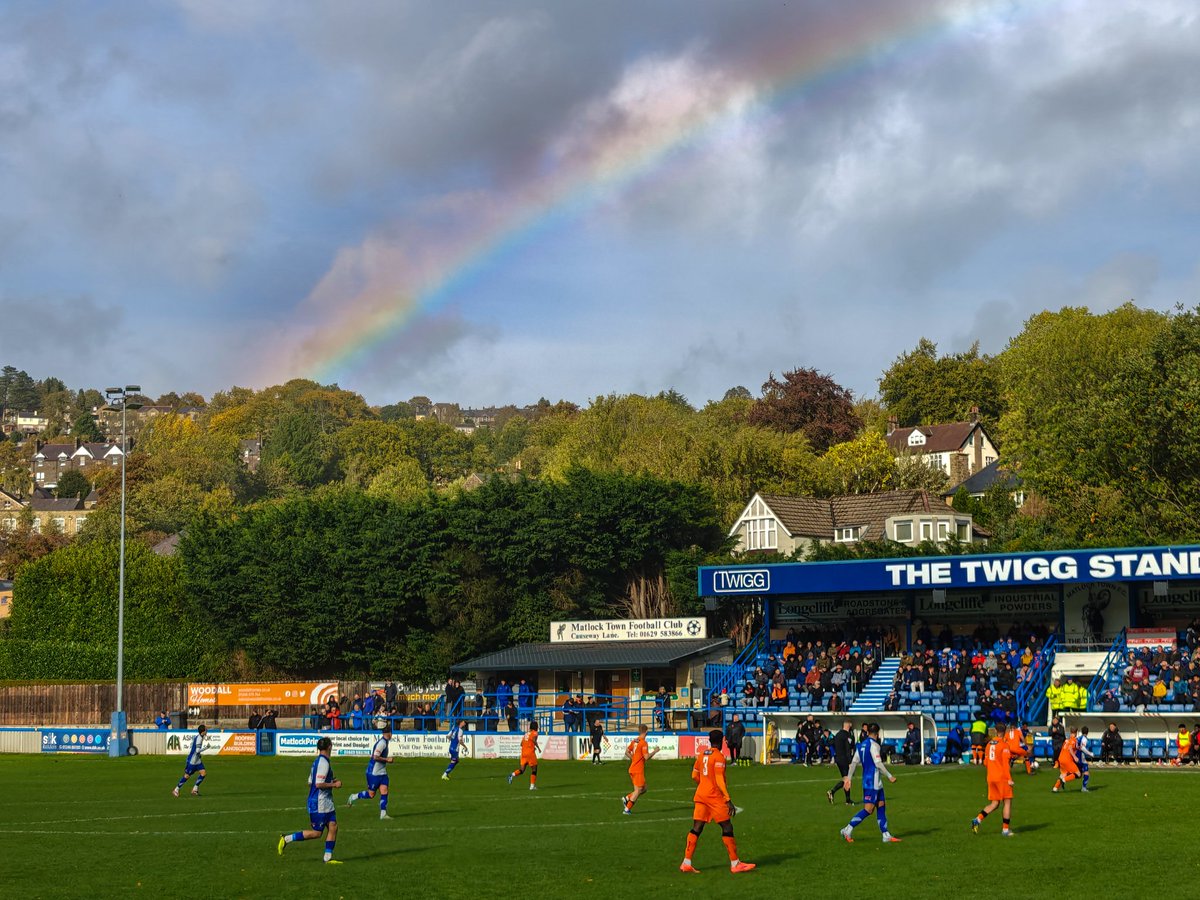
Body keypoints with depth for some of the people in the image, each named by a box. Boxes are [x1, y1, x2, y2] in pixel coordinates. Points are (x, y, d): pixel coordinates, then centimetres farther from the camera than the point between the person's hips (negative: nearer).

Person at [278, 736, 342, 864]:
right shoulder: (323, 763, -18)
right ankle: (286, 839, 3)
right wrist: (334, 785, -12)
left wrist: (331, 782, 16)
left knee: (333, 827, 4)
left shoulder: (318, 761, 12)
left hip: (326, 802, 10)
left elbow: (310, 782, 16)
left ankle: (328, 857, 6)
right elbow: (319, 784, -24)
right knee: (316, 833, -3)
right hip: (319, 804, -10)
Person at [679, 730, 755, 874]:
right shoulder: (718, 757, -11)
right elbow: (719, 780, -18)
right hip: (714, 796, -7)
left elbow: (694, 775, 16)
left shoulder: (702, 755, 11)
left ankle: (686, 863, -1)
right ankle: (735, 863, 4)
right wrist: (728, 800, -17)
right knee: (727, 827, 1)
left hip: (700, 795, 7)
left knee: (696, 828, 5)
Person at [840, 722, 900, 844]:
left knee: (881, 805, 10)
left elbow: (854, 762, 10)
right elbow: (878, 763, -19)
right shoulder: (873, 745, -13)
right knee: (868, 809, -8)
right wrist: (889, 776, -13)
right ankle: (848, 830, -9)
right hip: (872, 781, -9)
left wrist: (848, 778, 11)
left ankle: (886, 835, 9)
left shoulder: (861, 745, 12)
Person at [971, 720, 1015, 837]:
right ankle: (1005, 829, 3)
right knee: (1007, 802, 4)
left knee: (994, 803, 13)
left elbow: (985, 762, 13)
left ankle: (978, 819, -6)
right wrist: (1009, 778, -15)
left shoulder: (989, 744, 8)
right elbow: (1006, 763, -17)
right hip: (1003, 778, -6)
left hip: (991, 778, 6)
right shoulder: (1005, 745, -11)